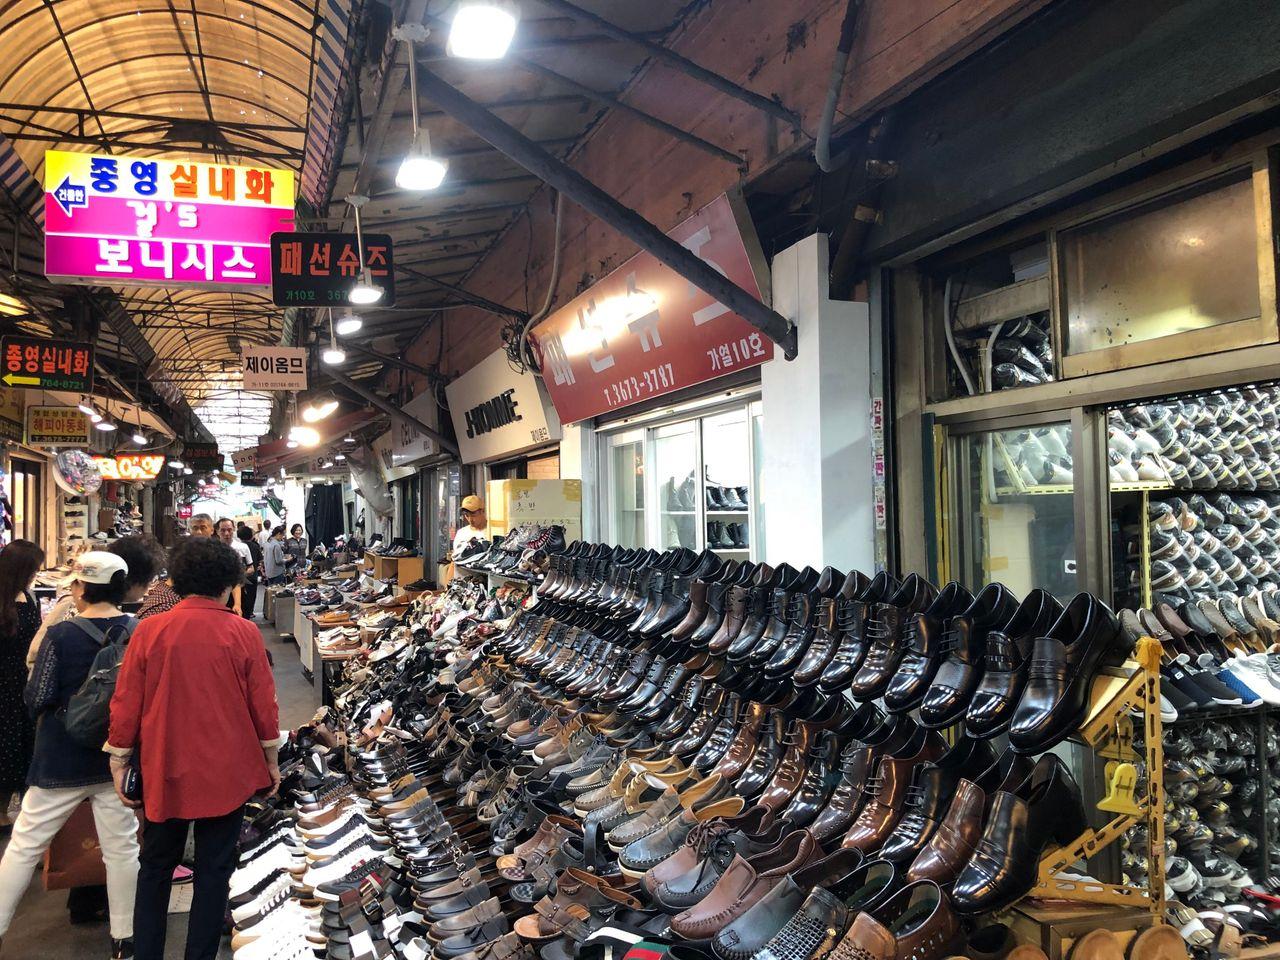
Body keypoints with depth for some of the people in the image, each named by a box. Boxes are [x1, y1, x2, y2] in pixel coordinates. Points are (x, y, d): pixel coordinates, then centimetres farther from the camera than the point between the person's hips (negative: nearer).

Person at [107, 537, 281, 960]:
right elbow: (264, 706, -5)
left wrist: (119, 761, 12)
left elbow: (126, 703, -1)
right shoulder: (243, 633, -10)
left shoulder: (149, 631, -6)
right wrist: (271, 761, 8)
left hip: (164, 770, 2)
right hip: (227, 773, -2)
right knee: (213, 870, 10)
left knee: (156, 867, 19)